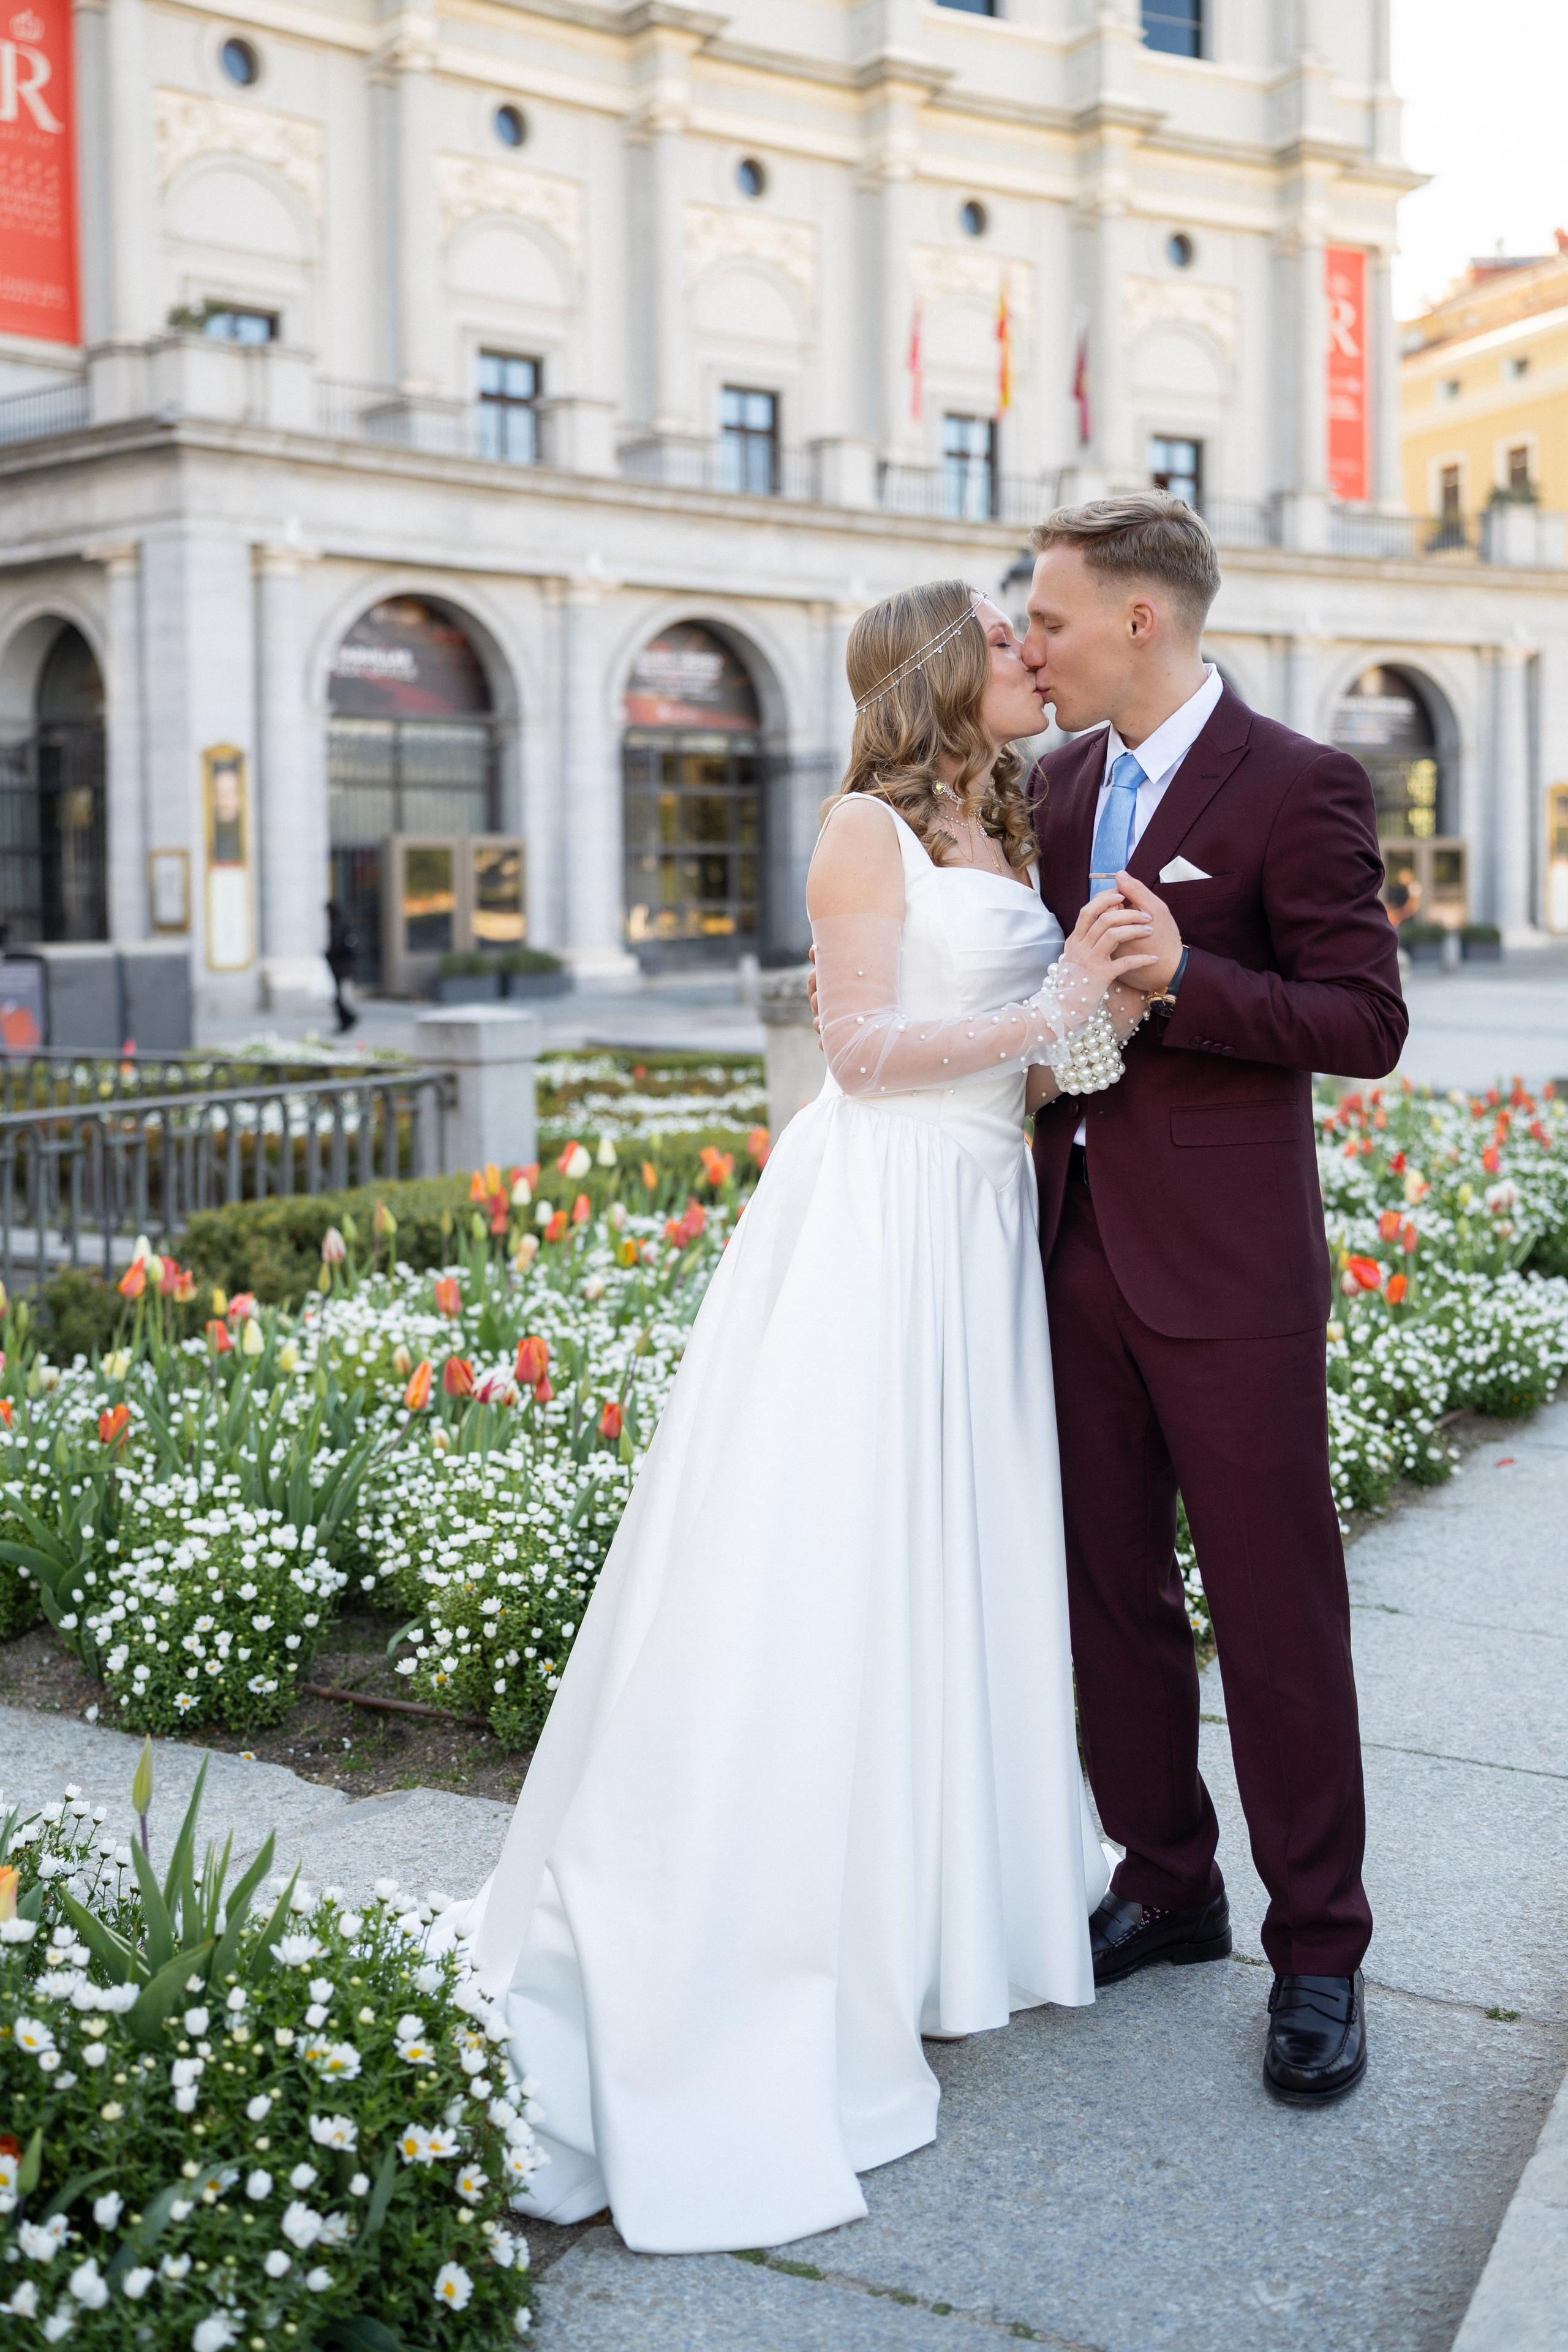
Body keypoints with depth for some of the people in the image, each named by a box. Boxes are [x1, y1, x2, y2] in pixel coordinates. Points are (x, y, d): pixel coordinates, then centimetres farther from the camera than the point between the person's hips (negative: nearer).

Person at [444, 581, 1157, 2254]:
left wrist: (1106, 1005, -1)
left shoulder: (1009, 845, 18)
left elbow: (1019, 1074, 16)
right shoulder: (871, 830, -5)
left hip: (981, 1226, 8)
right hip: (873, 1221, -8)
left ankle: (943, 1904, 23)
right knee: (826, 1572, -6)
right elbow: (865, 1045, -13)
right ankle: (760, 1940, 0)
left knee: (956, 1563, 11)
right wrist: (1049, 1011, -12)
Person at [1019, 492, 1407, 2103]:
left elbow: (1368, 1022, -13)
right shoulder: (1065, 783, 12)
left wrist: (1182, 978, -23)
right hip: (1081, 1245, 7)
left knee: (1275, 1610, 2)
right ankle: (1165, 1884, 30)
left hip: (1225, 1267, -7)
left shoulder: (1296, 788, -10)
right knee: (1109, 1590, 14)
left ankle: (1318, 1952, 16)